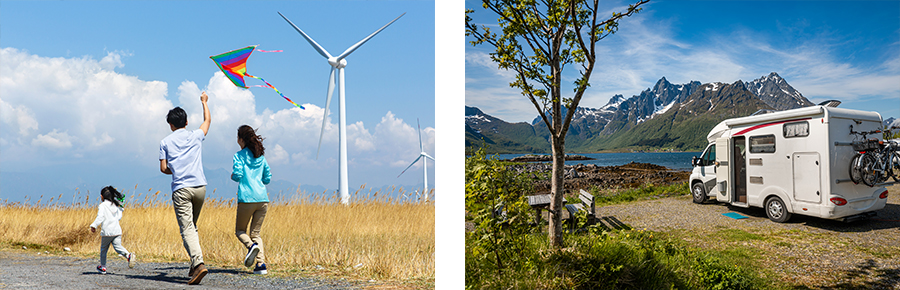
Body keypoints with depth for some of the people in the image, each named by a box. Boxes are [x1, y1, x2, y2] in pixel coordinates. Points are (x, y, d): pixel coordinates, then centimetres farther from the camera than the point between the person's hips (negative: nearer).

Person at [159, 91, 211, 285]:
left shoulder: (165, 142, 5)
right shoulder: (196, 136, 8)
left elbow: (163, 168, 2)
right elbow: (207, 121, 27)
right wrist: (204, 102, 41)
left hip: (180, 189, -3)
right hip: (200, 187, 3)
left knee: (187, 229, -8)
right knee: (192, 226, 18)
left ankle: (198, 263, -25)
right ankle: (195, 264, 14)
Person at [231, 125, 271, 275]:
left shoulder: (239, 155, 0)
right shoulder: (261, 156, 15)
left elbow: (237, 175, -10)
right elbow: (267, 178, 17)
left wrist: (232, 176, 11)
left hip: (247, 199, -5)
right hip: (263, 199, 5)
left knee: (240, 230, 13)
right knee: (256, 233, 11)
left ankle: (251, 245, -18)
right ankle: (261, 263, -5)